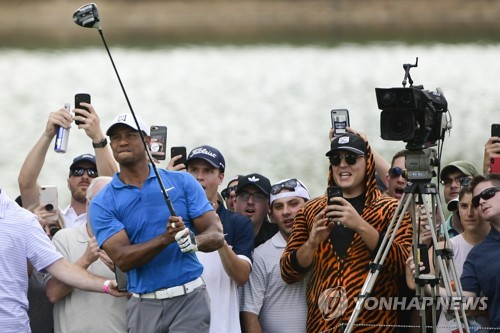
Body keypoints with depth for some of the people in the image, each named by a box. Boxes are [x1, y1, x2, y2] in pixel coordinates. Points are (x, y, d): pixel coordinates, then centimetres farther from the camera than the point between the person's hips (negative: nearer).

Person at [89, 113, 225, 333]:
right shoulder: (102, 203, 3)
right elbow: (122, 259, -9)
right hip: (144, 305, 1)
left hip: (190, 297, -1)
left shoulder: (182, 182, 7)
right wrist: (165, 239, -23)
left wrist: (193, 241, -22)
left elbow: (216, 236, 2)